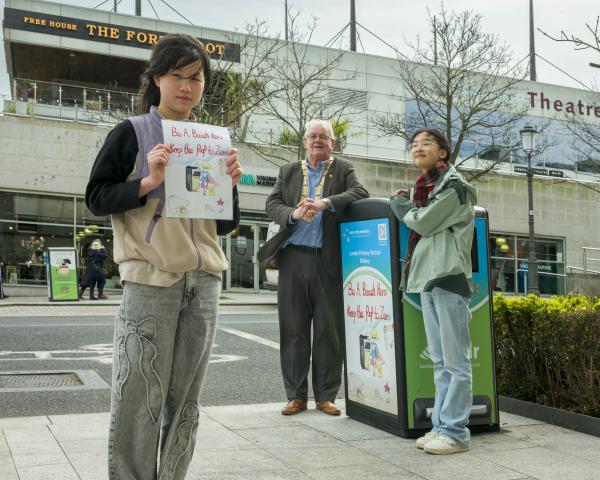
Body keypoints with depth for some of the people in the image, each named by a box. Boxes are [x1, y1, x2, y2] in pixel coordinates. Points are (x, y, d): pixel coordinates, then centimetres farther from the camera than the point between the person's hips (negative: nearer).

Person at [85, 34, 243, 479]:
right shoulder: (132, 133, 3)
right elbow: (96, 197, -1)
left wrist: (230, 185, -2)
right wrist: (148, 183, -15)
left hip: (204, 280, 5)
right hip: (150, 278, -4)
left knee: (185, 400, 9)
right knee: (140, 398, -5)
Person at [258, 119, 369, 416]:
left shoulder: (343, 170, 11)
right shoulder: (289, 171, 17)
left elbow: (360, 194, -7)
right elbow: (272, 204, 6)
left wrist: (325, 202, -21)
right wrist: (294, 214, -14)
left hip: (328, 260, -2)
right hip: (293, 258, 2)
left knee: (329, 330, 1)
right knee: (293, 328, 4)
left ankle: (325, 396, 11)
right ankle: (296, 395, 13)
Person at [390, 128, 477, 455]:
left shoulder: (454, 185, -5)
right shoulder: (422, 187, 19)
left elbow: (423, 222, -12)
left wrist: (400, 203, 5)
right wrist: (405, 203, 8)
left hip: (448, 278, -8)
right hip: (427, 279, 8)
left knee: (455, 361, -5)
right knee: (440, 361, 12)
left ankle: (455, 432, -1)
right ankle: (441, 426, 17)